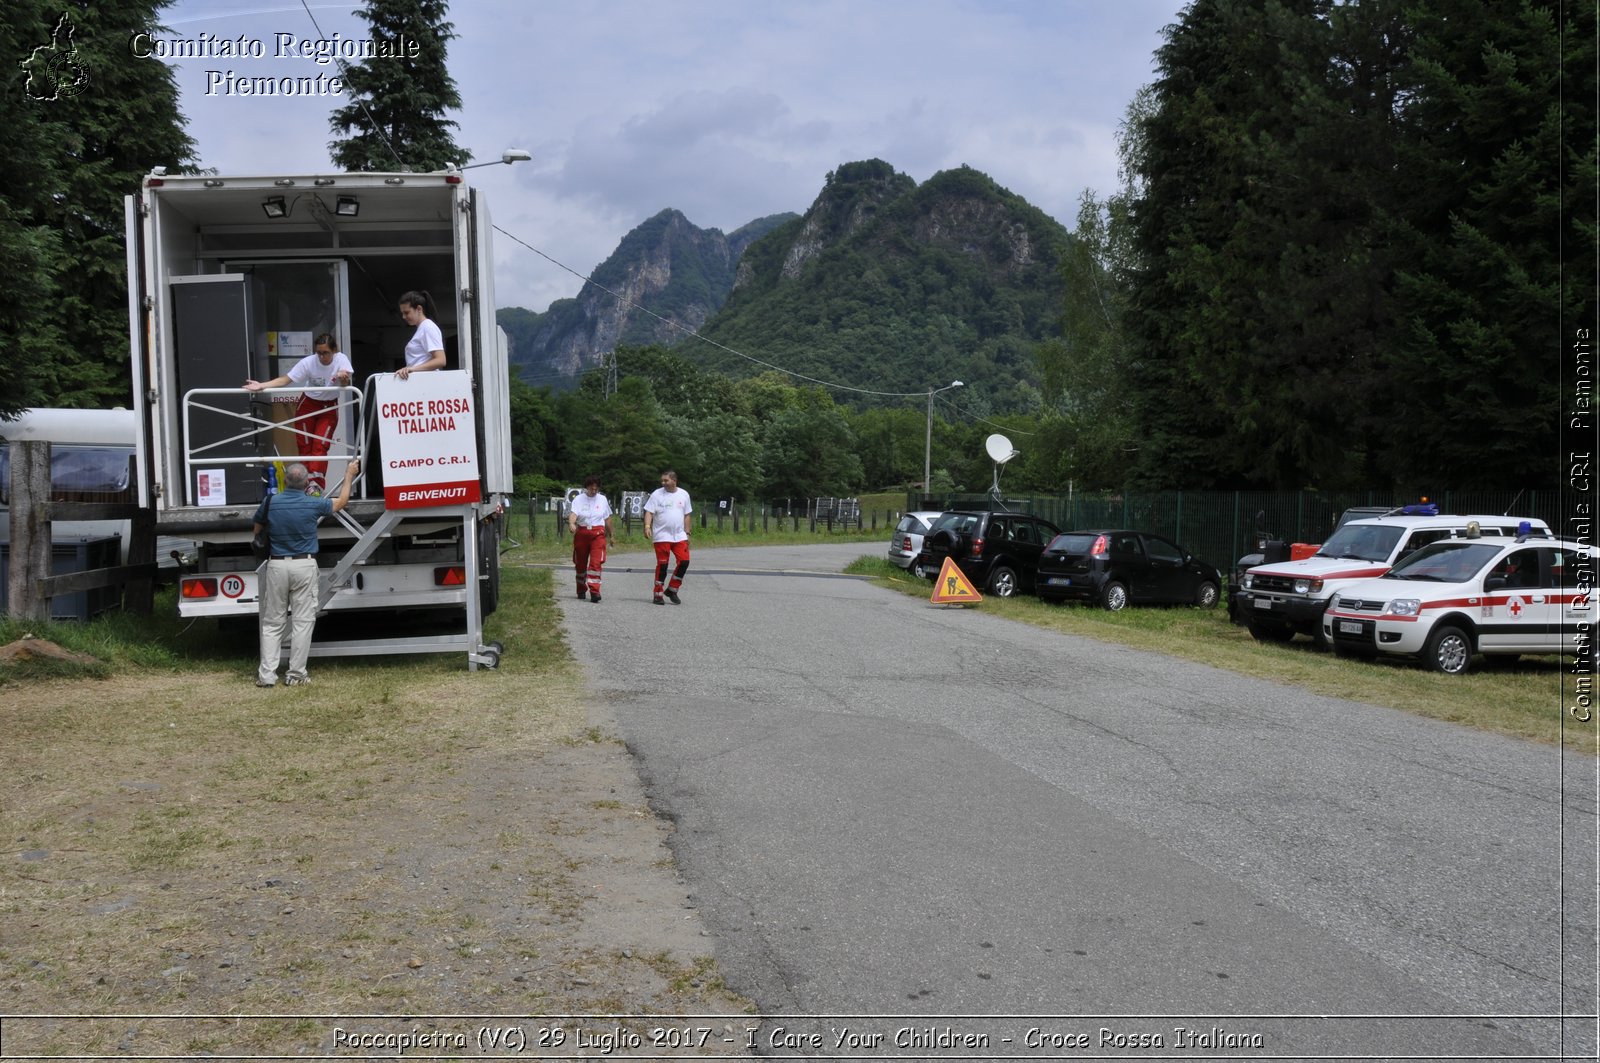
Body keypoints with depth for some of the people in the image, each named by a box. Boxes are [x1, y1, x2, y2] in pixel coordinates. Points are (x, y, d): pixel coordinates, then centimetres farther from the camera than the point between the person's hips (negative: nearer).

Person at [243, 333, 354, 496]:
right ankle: (310, 481, 7)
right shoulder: (308, 362, -20)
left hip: (329, 407, -1)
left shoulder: (341, 359, -21)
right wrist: (261, 385, -33)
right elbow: (286, 379, -21)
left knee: (320, 446, -10)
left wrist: (344, 377, -56)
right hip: (308, 404, 1)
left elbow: (346, 385, -31)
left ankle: (315, 484, -14)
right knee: (305, 446, 1)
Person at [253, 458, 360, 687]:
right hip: (304, 566, -2)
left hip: (276, 565, 2)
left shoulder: (270, 502, -4)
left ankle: (266, 674, 6)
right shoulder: (313, 505, -8)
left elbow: (257, 531, 10)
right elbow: (341, 502, 11)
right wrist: (349, 475, 24)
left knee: (272, 622, 9)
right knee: (303, 621, 5)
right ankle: (295, 674, 6)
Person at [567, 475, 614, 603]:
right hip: (581, 533, 0)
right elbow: (573, 513, -17)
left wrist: (610, 535, 21)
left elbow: (607, 519, 16)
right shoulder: (579, 499, 1)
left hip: (598, 534, 0)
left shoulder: (602, 499, 8)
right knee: (580, 563, 9)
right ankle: (581, 590, 27)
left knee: (596, 563, -14)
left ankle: (594, 591, -17)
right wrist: (571, 524, -38)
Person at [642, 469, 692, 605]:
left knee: (684, 561, -4)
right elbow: (649, 512, -7)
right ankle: (658, 594, 8)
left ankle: (672, 590, 11)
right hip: (661, 536, -3)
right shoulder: (657, 494, -2)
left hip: (679, 536, 4)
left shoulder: (684, 494, 8)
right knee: (662, 565, -2)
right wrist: (647, 526, -23)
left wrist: (687, 533, 12)